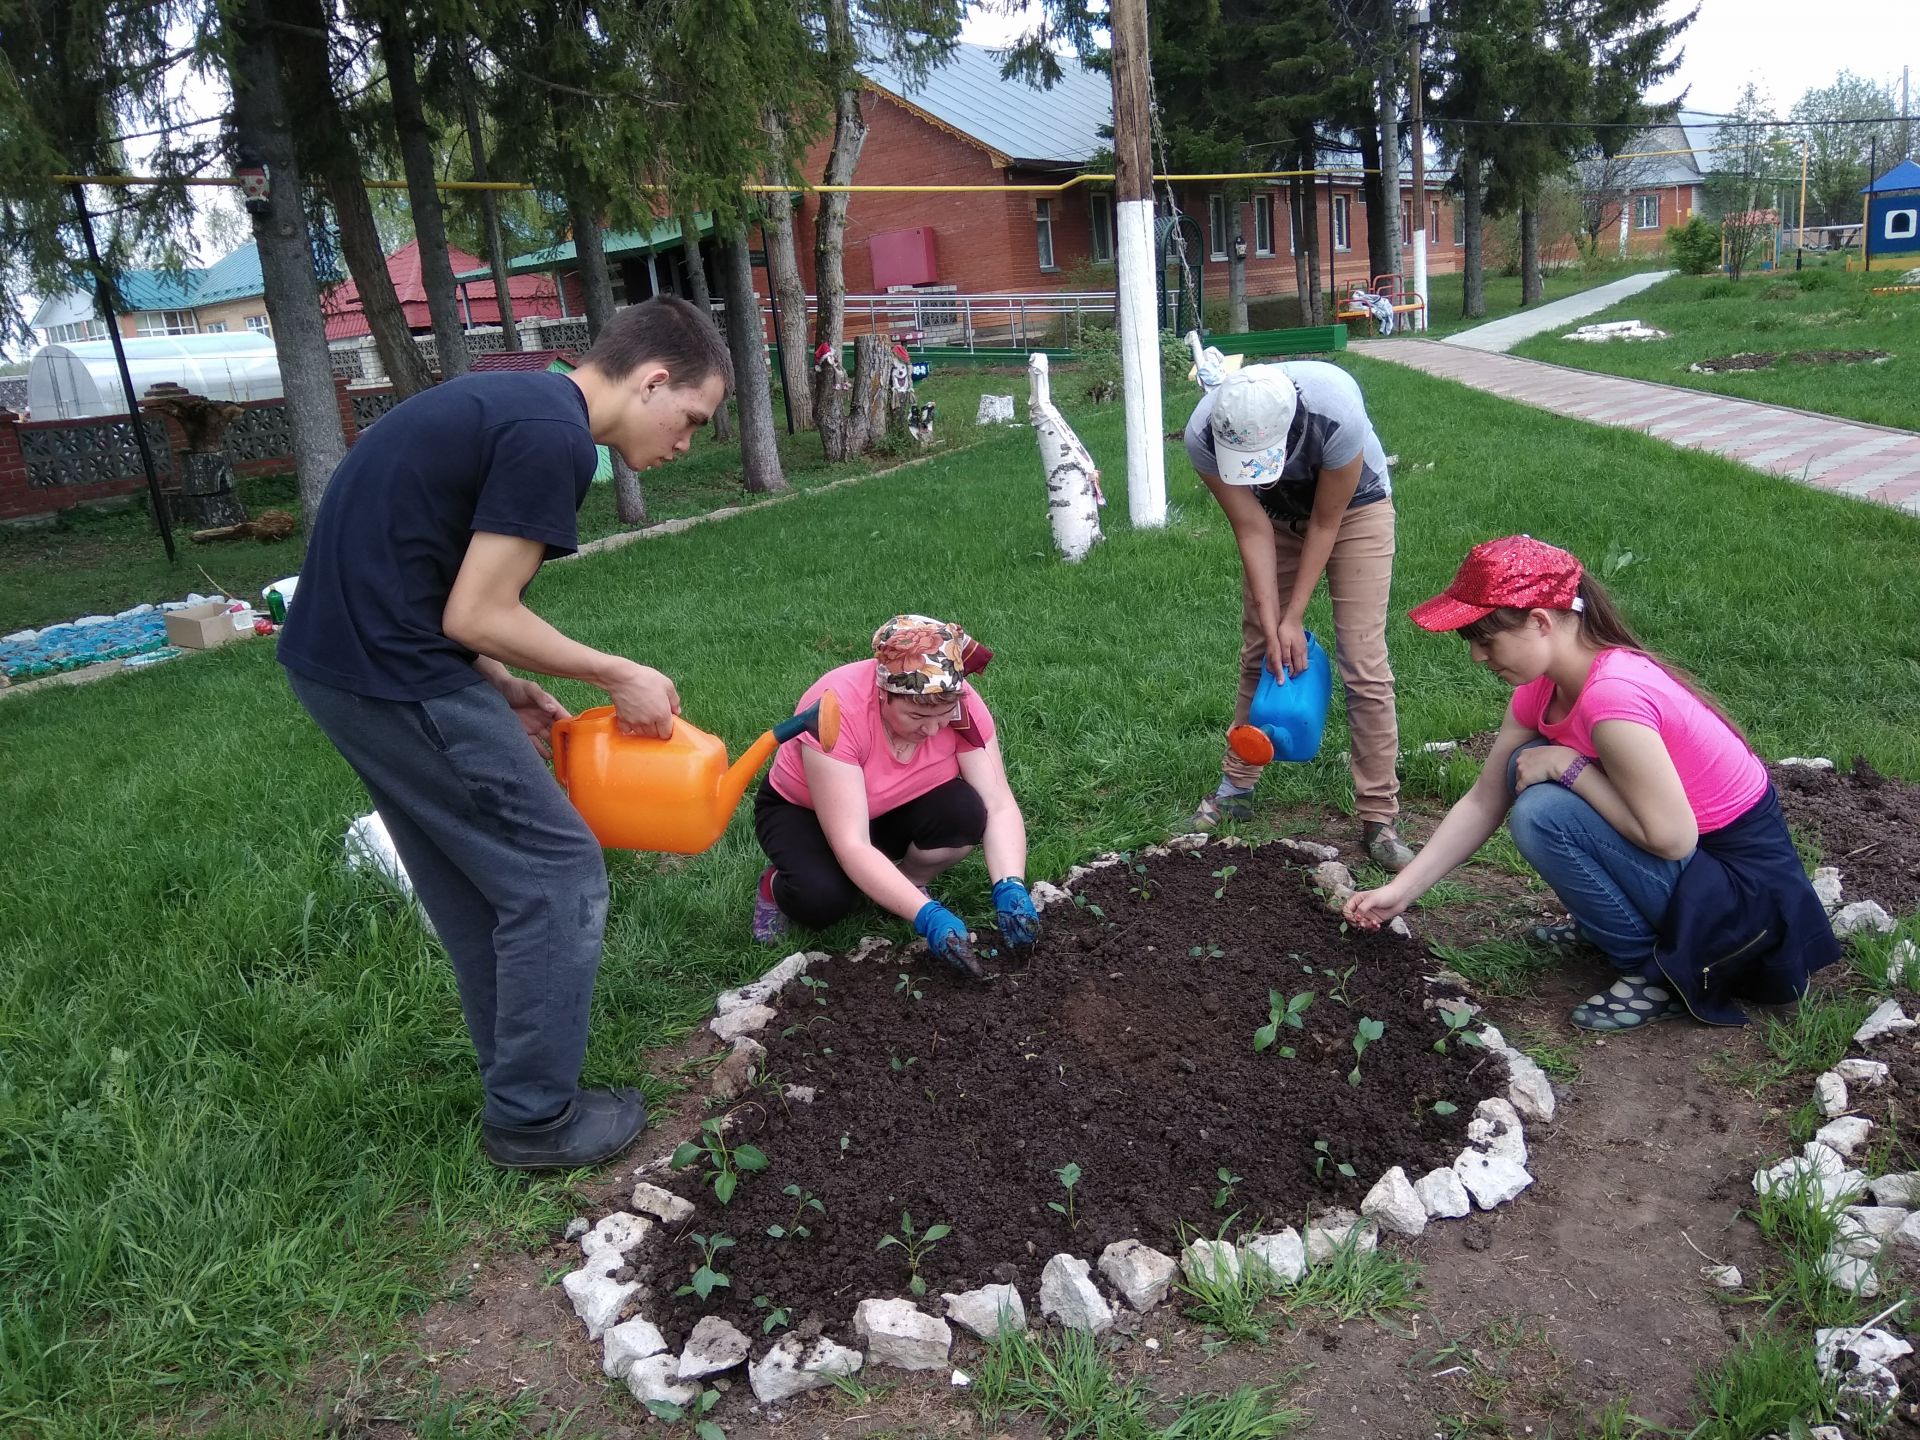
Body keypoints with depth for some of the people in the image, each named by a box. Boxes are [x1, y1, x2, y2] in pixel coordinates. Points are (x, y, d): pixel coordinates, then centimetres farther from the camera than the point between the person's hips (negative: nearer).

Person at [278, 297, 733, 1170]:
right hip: (396, 679, -10)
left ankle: (518, 1085, 34)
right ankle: (534, 1119, 13)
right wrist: (619, 677, -5)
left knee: (474, 885, 20)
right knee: (557, 878, 0)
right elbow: (477, 616, -18)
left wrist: (501, 692, 8)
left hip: (332, 657, 10)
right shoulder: (554, 437, -16)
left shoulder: (512, 403, 14)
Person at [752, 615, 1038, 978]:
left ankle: (909, 881, 2)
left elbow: (999, 806, -23)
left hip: (897, 809, 4)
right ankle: (777, 886, 2)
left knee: (965, 812, -28)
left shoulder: (960, 703, -25)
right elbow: (851, 845, -40)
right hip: (802, 810, -4)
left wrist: (1010, 888, -40)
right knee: (822, 898, -34)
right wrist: (927, 916, -47)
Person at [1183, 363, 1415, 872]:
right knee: (1257, 651, 5)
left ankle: (1379, 818, -3)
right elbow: (1253, 531, -22)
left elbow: (1325, 523, -25)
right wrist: (1273, 626, -23)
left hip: (1353, 505, -3)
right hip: (1275, 514, 3)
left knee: (1364, 664, -10)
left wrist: (1294, 619, -20)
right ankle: (1236, 789, 21)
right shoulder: (1203, 435, -31)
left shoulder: (1336, 414, -40)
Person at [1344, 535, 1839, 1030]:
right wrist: (1401, 891, -2)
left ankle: (1656, 970, -6)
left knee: (1543, 813, -24)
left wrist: (1568, 766, -20)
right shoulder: (1543, 687, -2)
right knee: (1526, 767, 0)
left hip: (1741, 881, -9)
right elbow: (1483, 803, 3)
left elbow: (1671, 839, -26)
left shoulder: (1612, 696, -31)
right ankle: (1608, 922, 15)